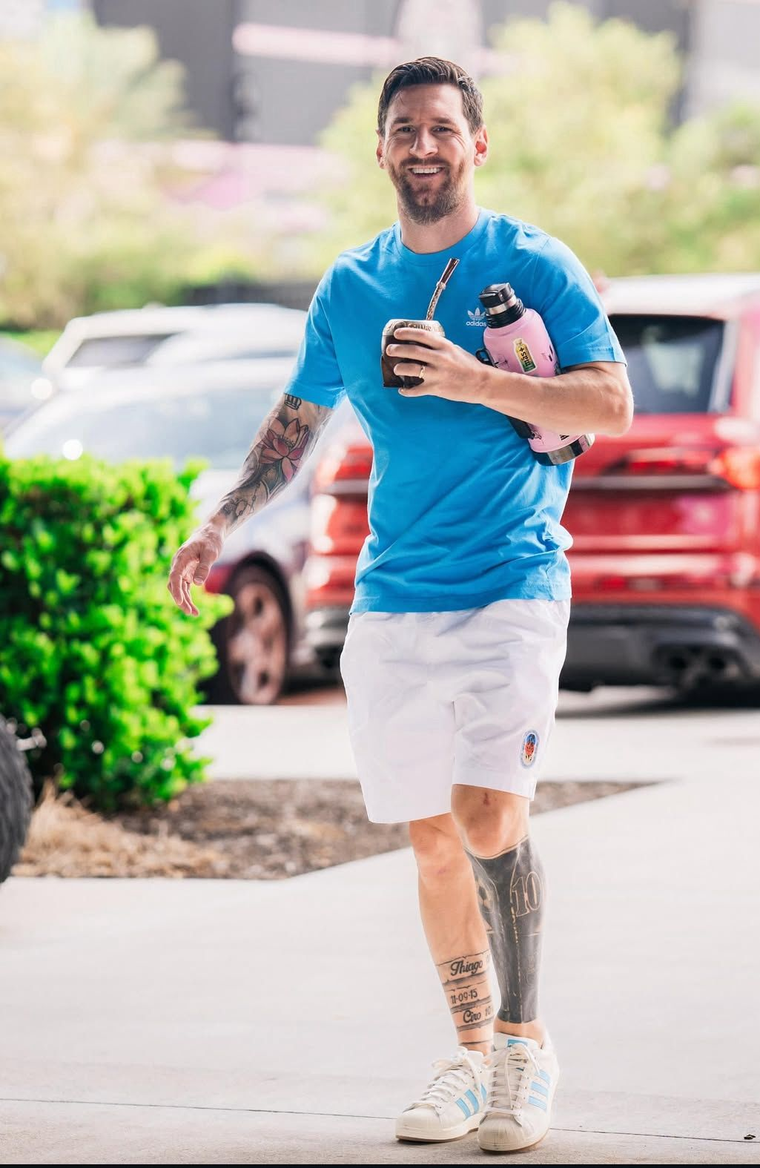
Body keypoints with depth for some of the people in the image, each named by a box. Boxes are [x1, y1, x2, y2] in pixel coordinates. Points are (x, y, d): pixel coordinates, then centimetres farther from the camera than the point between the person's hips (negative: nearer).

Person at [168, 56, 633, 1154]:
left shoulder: (535, 265, 0)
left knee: (487, 817, -17)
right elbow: (295, 425, 22)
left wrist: (476, 382, -18)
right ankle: (471, 1051, 17)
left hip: (511, 583, -4)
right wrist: (219, 524, 11)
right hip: (391, 599, 4)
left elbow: (611, 404, -7)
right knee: (431, 839, 6)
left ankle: (527, 1042, -3)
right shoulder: (350, 288, 12)